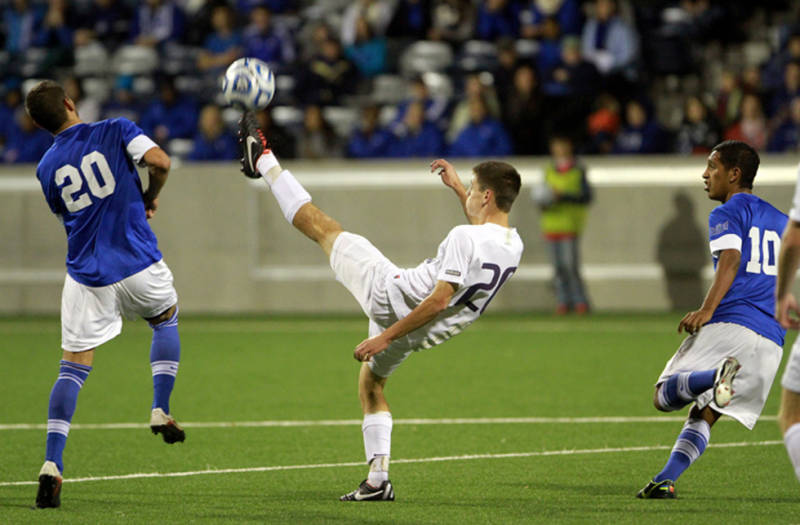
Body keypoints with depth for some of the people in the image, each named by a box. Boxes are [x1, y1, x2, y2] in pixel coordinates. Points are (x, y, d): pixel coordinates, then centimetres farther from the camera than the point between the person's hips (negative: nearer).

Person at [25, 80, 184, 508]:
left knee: (72, 369, 3)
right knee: (166, 319, 30)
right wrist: (150, 197, 2)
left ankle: (52, 464, -12)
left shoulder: (47, 168, 6)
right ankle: (161, 411, 17)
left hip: (86, 276, 1)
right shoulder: (115, 131, -3)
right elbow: (159, 161, -18)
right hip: (138, 264, -1)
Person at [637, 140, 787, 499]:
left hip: (730, 323, -7)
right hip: (771, 341, 7)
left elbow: (731, 259, -16)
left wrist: (707, 311, -25)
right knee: (703, 414, 11)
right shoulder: (780, 220, 25)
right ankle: (665, 480, -5)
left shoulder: (727, 214, 2)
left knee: (665, 396, -6)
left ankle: (716, 376, -34)